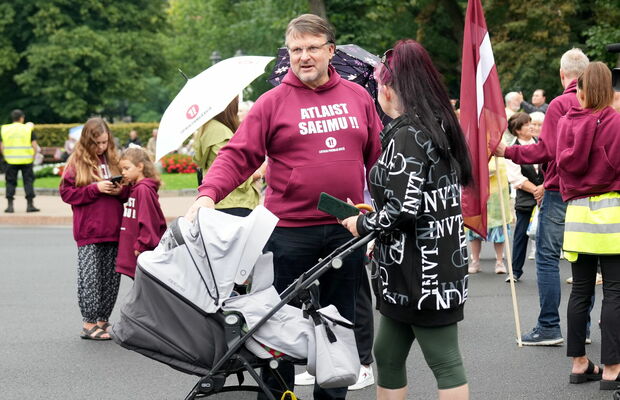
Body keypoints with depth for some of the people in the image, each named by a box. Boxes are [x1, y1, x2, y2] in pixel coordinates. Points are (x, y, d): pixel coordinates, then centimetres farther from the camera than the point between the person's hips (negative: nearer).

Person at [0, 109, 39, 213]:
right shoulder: (28, 129, 0)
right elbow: (34, 146, -4)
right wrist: (32, 157, 8)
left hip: (11, 161, 1)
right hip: (26, 160, -1)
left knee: (10, 182, 8)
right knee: (28, 181, 6)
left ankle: (10, 205, 4)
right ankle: (30, 205, 5)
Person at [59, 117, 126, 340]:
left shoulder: (113, 160, 13)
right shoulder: (77, 162, 0)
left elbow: (127, 193, 21)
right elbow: (66, 192, -4)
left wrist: (120, 191, -3)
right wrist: (95, 188, -13)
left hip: (113, 230, 5)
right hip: (89, 231, -4)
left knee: (111, 278, 6)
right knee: (90, 278, -4)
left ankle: (103, 320, 16)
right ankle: (89, 324, 2)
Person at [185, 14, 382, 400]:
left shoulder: (358, 97, 7)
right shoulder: (273, 102, -3)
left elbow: (378, 157, 11)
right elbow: (238, 156, -9)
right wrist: (208, 194, -25)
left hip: (347, 230, 3)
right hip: (290, 231, -3)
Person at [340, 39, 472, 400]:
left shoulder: (407, 134, -17)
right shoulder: (438, 126, 11)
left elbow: (403, 210, -24)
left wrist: (362, 225, -7)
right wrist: (378, 231, 18)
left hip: (421, 270, -10)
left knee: (444, 362, -3)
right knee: (388, 355, 16)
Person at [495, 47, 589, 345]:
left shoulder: (560, 105, -11)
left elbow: (545, 150, -16)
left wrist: (507, 152, -8)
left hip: (560, 191, -6)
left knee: (547, 256, -1)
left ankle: (549, 327, -2)